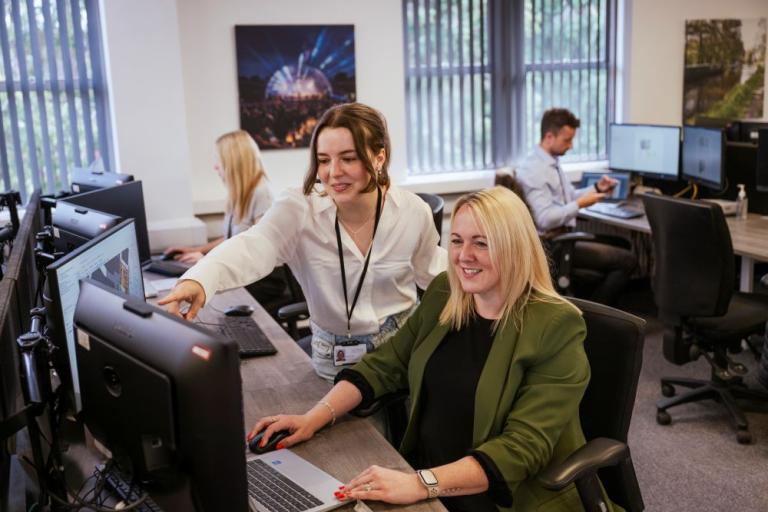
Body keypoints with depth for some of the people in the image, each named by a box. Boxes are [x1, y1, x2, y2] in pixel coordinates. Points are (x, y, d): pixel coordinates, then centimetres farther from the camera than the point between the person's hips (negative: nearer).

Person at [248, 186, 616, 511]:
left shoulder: (555, 328, -15)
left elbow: (522, 447, -21)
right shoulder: (443, 294, 3)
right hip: (423, 474, 5)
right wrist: (316, 417, -9)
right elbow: (384, 366, 5)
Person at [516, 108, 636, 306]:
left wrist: (596, 188, 5)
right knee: (627, 260, -11)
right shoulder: (534, 170, -21)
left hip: (563, 236, 11)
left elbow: (568, 197, 20)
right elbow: (544, 219, -28)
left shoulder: (552, 162, 11)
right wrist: (580, 205, -20)